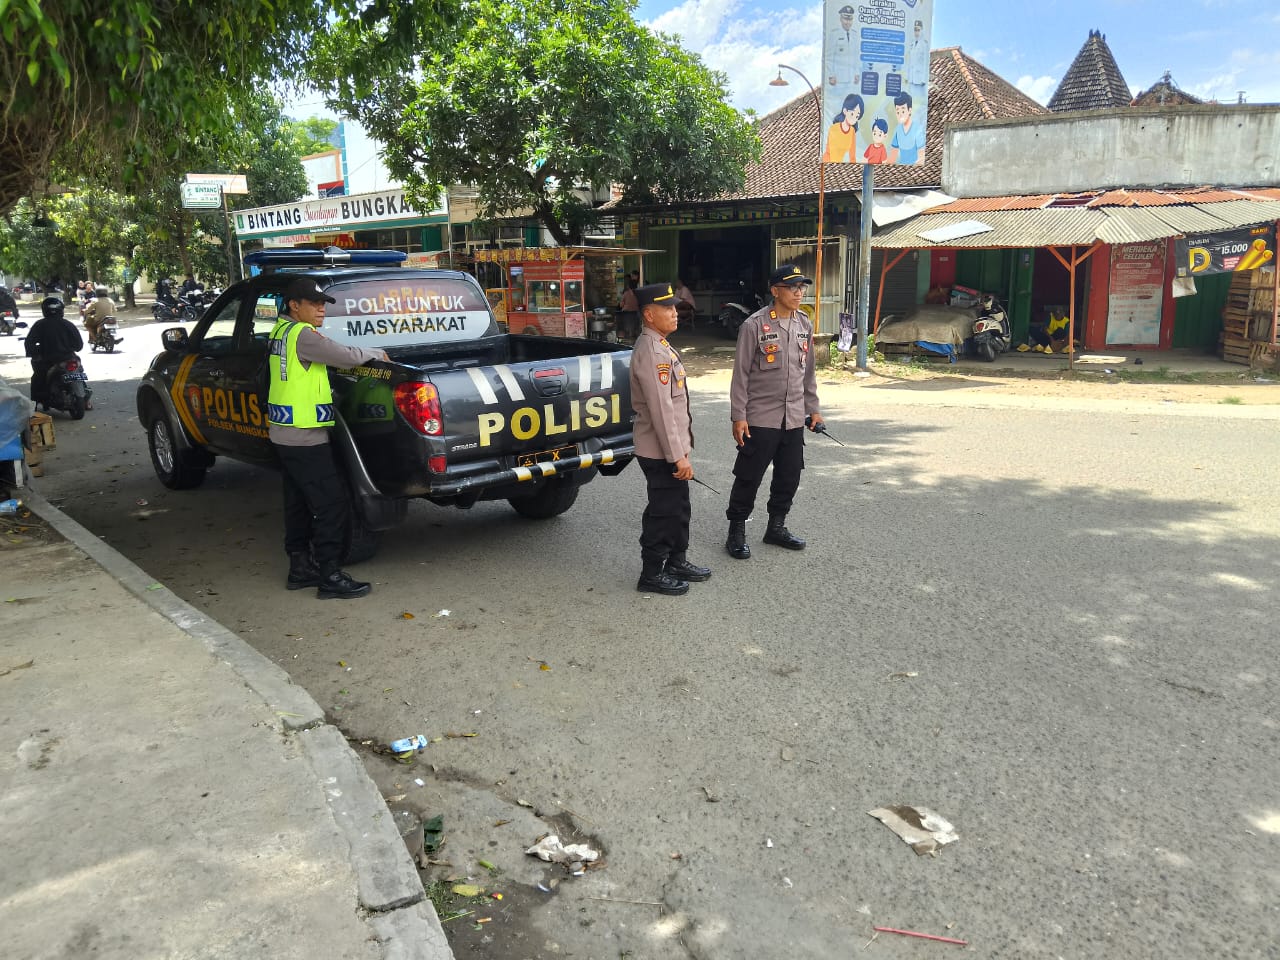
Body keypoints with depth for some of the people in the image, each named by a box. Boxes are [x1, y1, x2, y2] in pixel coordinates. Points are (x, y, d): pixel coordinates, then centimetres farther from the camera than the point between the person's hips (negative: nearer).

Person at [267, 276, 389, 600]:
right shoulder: (302, 334, -16)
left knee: (298, 503, 16)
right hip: (305, 436, -10)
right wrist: (378, 353, -2)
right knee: (330, 503, -6)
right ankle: (331, 578, -3)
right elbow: (346, 356, -18)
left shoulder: (281, 330, 12)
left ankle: (300, 567, 25)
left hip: (284, 434, 10)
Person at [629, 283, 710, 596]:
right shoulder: (651, 352, -21)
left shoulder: (660, 345, 11)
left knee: (679, 507, 20)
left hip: (671, 447, 10)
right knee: (663, 512, 2)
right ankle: (652, 574, 15)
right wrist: (677, 456, -24)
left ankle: (677, 561, 35)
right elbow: (660, 410, -25)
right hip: (661, 452, -10)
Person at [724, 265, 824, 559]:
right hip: (760, 419, -6)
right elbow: (741, 373, -10)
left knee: (789, 477, 13)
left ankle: (776, 527, 29)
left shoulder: (805, 324, 8)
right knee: (749, 477, 1)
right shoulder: (755, 325, -11)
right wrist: (738, 416, -12)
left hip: (794, 419, 6)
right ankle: (736, 532, 16)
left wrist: (813, 408, 16)